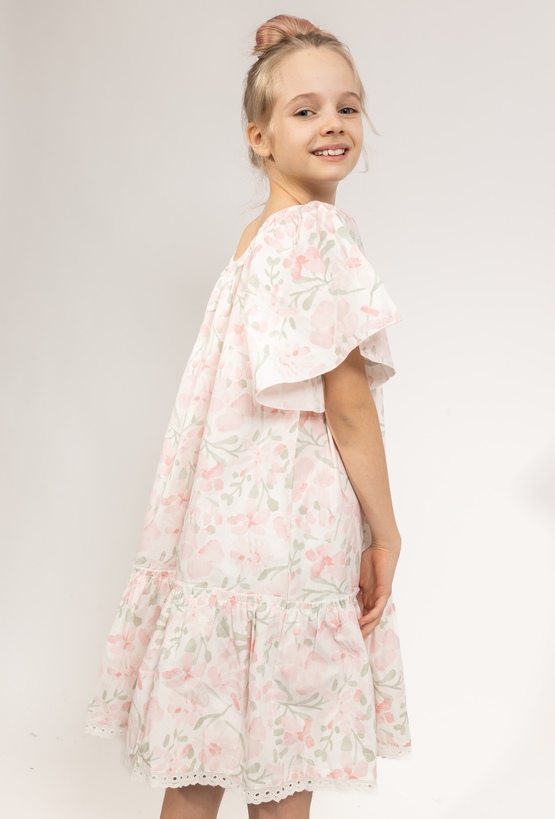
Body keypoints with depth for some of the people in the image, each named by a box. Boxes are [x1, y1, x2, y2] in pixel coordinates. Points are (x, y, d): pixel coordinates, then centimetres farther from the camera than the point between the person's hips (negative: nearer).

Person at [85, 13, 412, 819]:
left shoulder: (259, 234, 15)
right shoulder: (319, 231, -13)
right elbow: (347, 400, -15)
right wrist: (385, 533, -7)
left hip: (233, 512, 9)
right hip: (290, 520, -9)